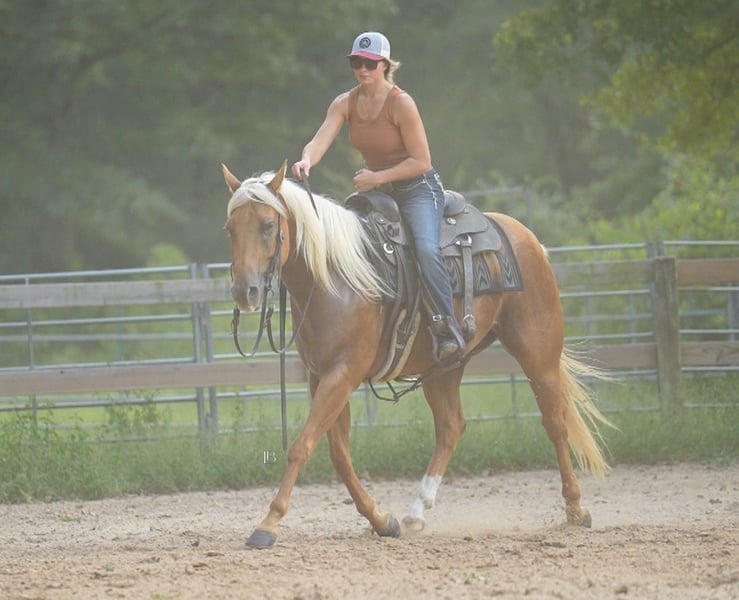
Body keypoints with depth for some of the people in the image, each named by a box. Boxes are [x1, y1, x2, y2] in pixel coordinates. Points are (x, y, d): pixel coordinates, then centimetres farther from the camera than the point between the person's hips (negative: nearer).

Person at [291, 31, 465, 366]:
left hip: (417, 188, -7)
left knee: (426, 249, -31)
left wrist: (377, 178, -23)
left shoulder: (401, 103, -17)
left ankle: (447, 329, -31)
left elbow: (421, 162, -16)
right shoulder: (345, 104, 0)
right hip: (376, 189, 7)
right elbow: (321, 140, -17)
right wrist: (306, 160, -39)